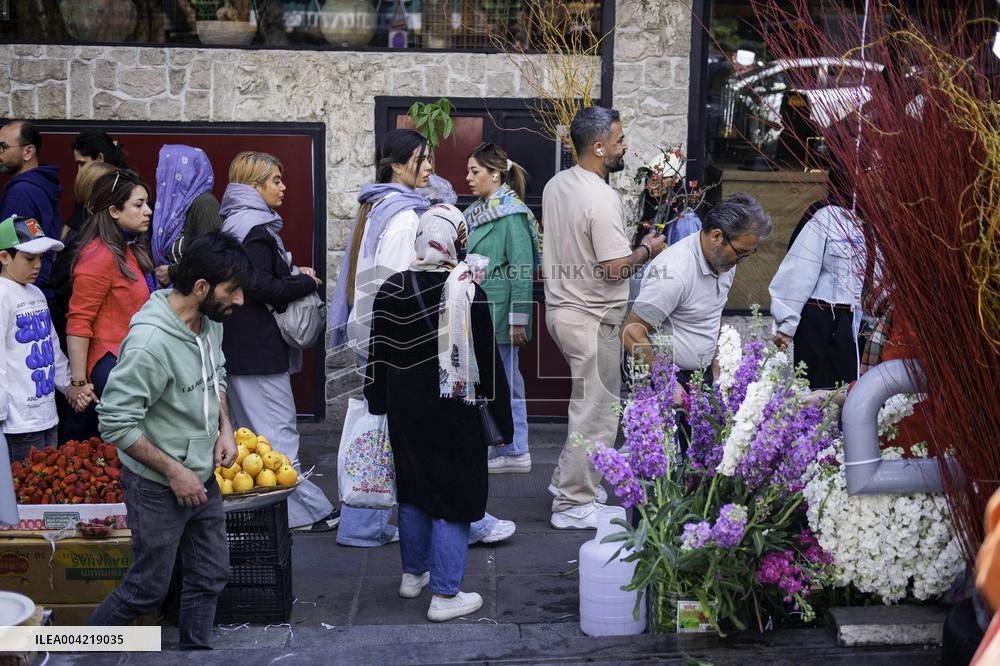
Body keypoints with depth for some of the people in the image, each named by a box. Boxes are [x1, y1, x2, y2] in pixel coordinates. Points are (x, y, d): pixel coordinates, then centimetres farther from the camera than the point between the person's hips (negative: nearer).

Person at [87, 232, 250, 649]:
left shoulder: (210, 321, -2)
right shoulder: (151, 342, -29)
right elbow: (117, 423, -27)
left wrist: (225, 427, 3)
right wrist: (173, 471, -21)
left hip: (203, 477, 8)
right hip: (158, 487, -8)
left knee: (210, 576, 16)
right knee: (149, 587, 7)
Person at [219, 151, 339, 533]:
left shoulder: (236, 223, 16)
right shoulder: (255, 229, -15)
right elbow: (260, 287, -23)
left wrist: (294, 275, 8)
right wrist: (306, 281, -10)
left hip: (237, 345, 10)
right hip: (259, 347, -10)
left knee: (249, 429, 14)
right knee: (278, 431, -6)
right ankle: (304, 511, -1)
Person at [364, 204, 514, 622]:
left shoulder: (390, 290, -3)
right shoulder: (467, 292, -16)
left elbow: (378, 354, 5)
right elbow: (487, 359, -12)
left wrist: (380, 403, 16)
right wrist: (500, 415, -3)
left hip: (405, 409, 5)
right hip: (451, 412, -5)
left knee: (414, 490, 21)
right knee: (456, 495, 4)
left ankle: (413, 575, 34)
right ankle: (445, 595, 5)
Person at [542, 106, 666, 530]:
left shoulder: (556, 185, 6)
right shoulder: (602, 199, -22)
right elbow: (616, 268, -23)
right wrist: (648, 249, -6)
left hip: (561, 308, 9)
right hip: (592, 319, -9)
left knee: (590, 403, 24)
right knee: (595, 413, 0)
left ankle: (568, 479, 31)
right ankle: (574, 505, 7)